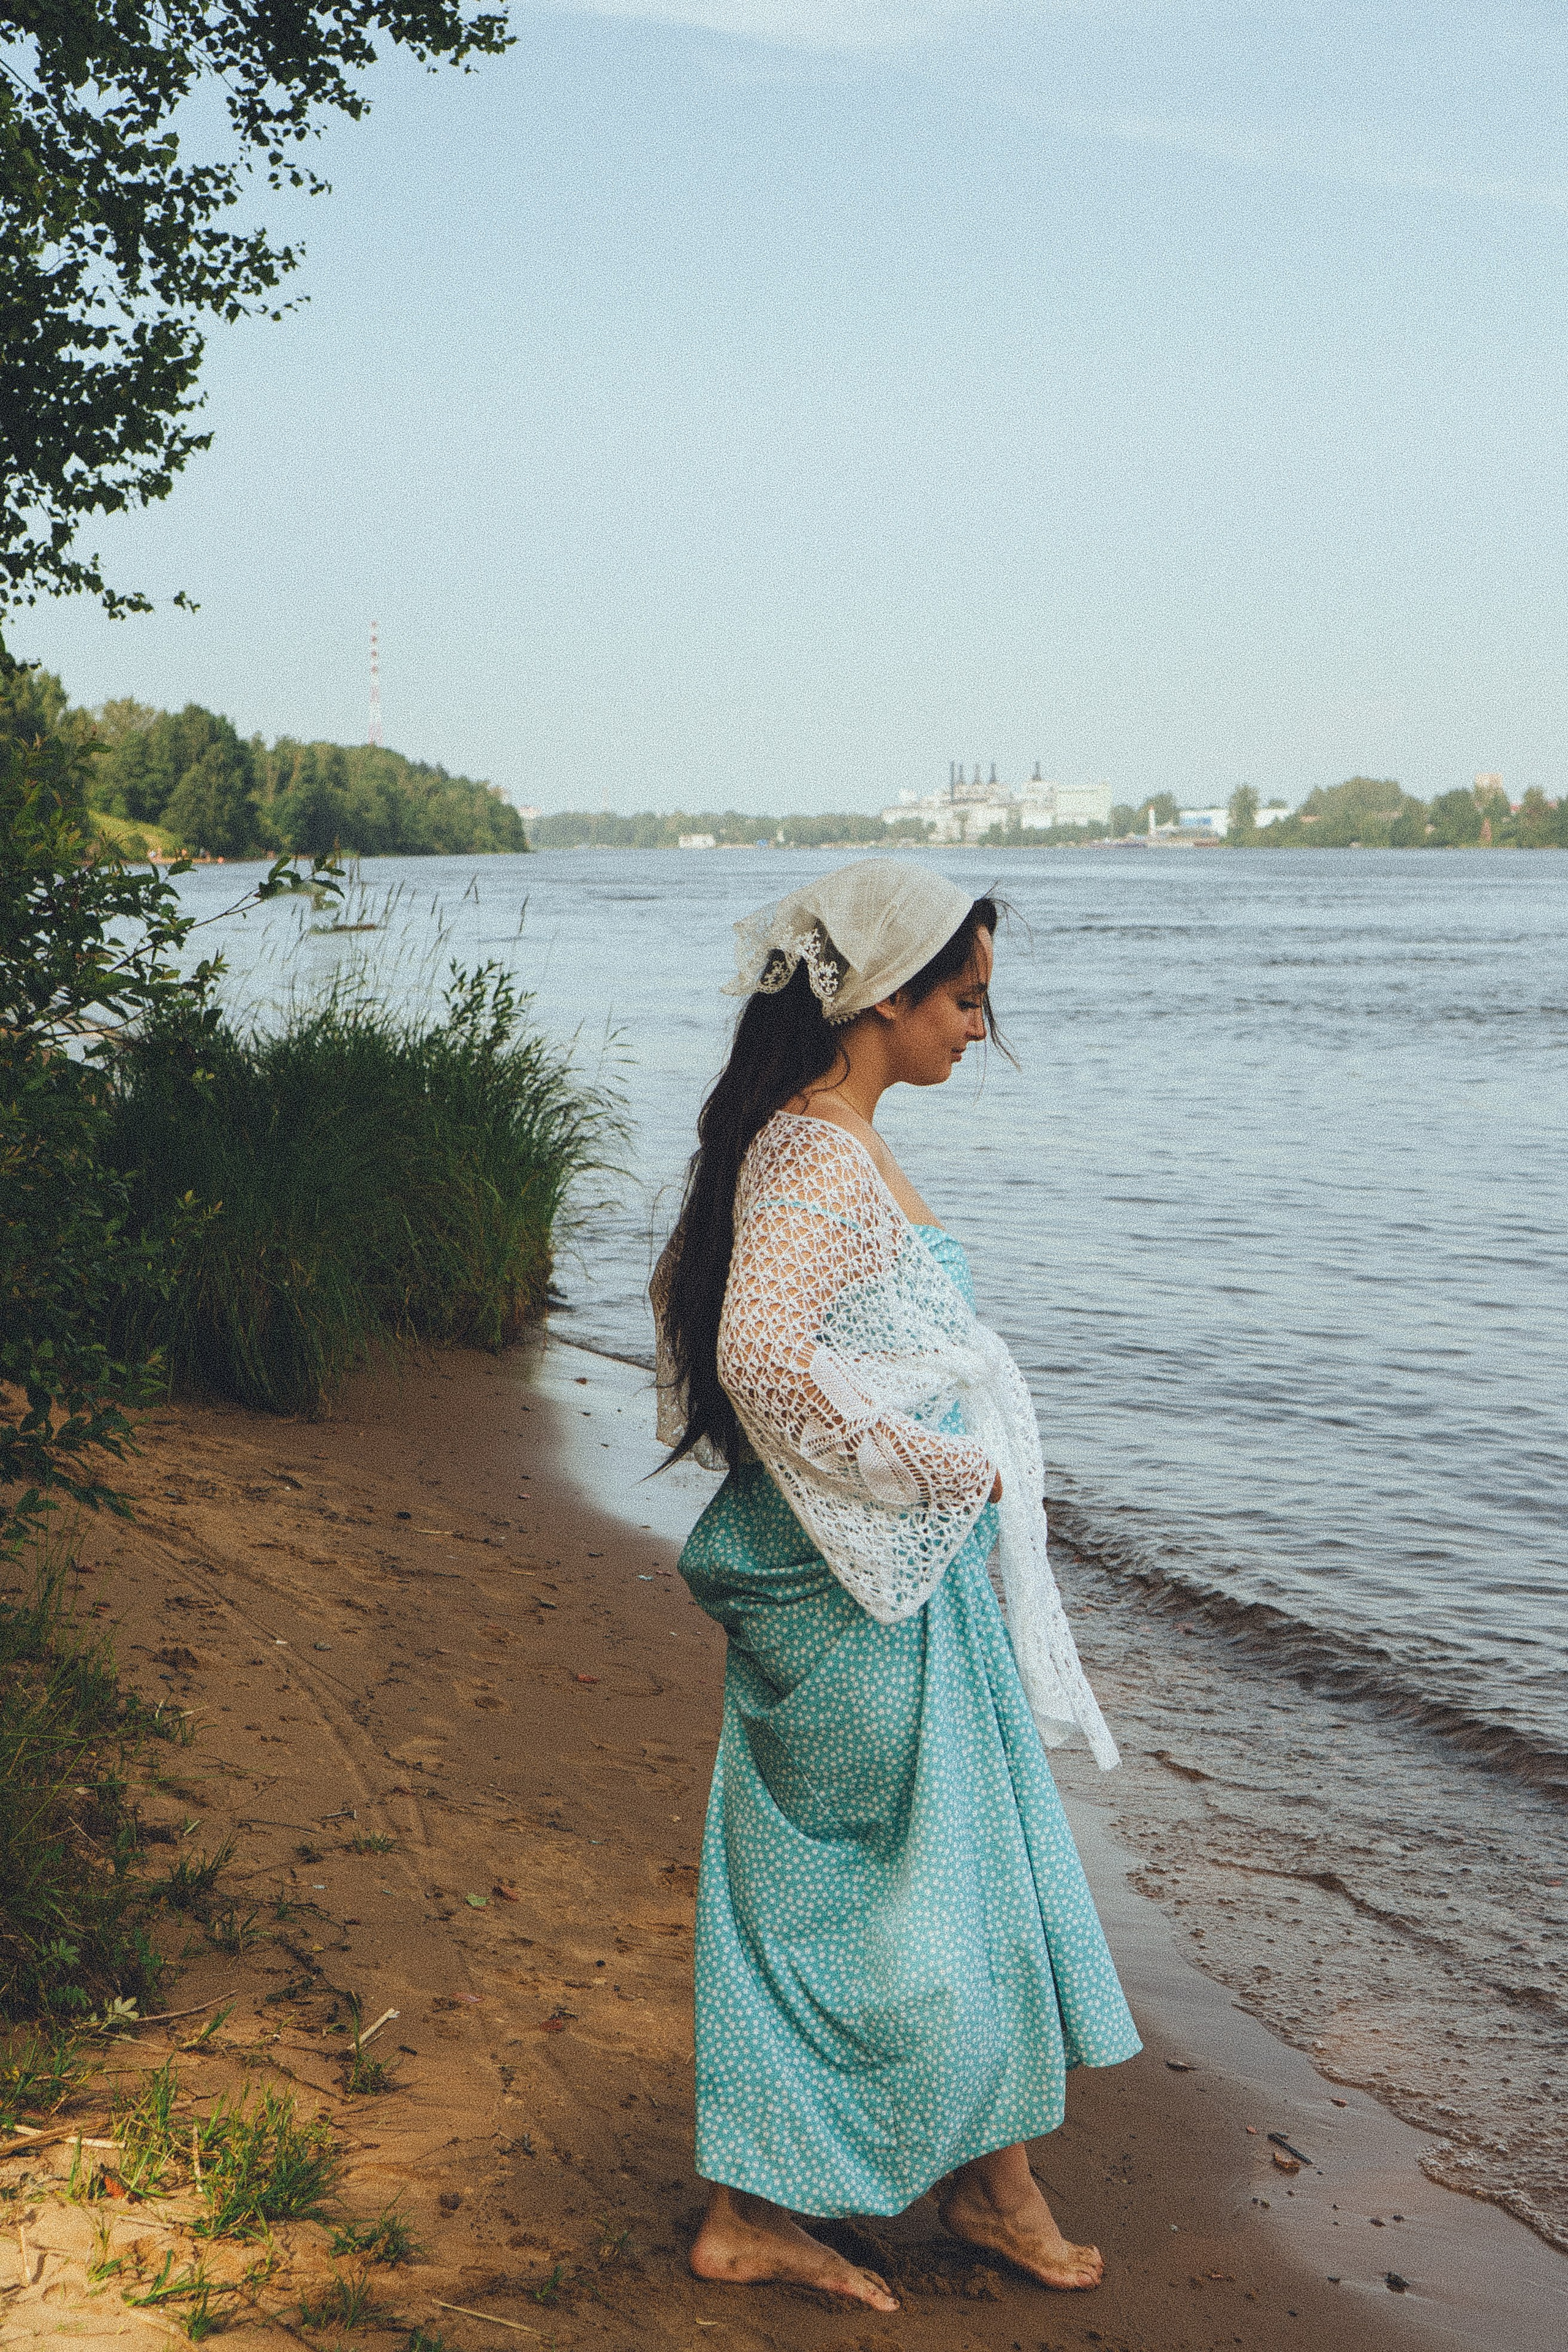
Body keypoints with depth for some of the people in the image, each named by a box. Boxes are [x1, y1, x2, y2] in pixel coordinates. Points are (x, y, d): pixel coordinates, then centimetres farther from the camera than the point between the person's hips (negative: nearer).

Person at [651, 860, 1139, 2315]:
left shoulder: (795, 1141, 9)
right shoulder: (828, 1160, -21)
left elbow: (684, 1289, 21)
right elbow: (763, 1353, -34)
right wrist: (936, 1466, -22)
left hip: (830, 1571, 10)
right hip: (880, 1586, -10)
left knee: (804, 1890, 15)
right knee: (937, 1879, 8)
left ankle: (752, 2213, 24)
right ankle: (991, 2181, 27)